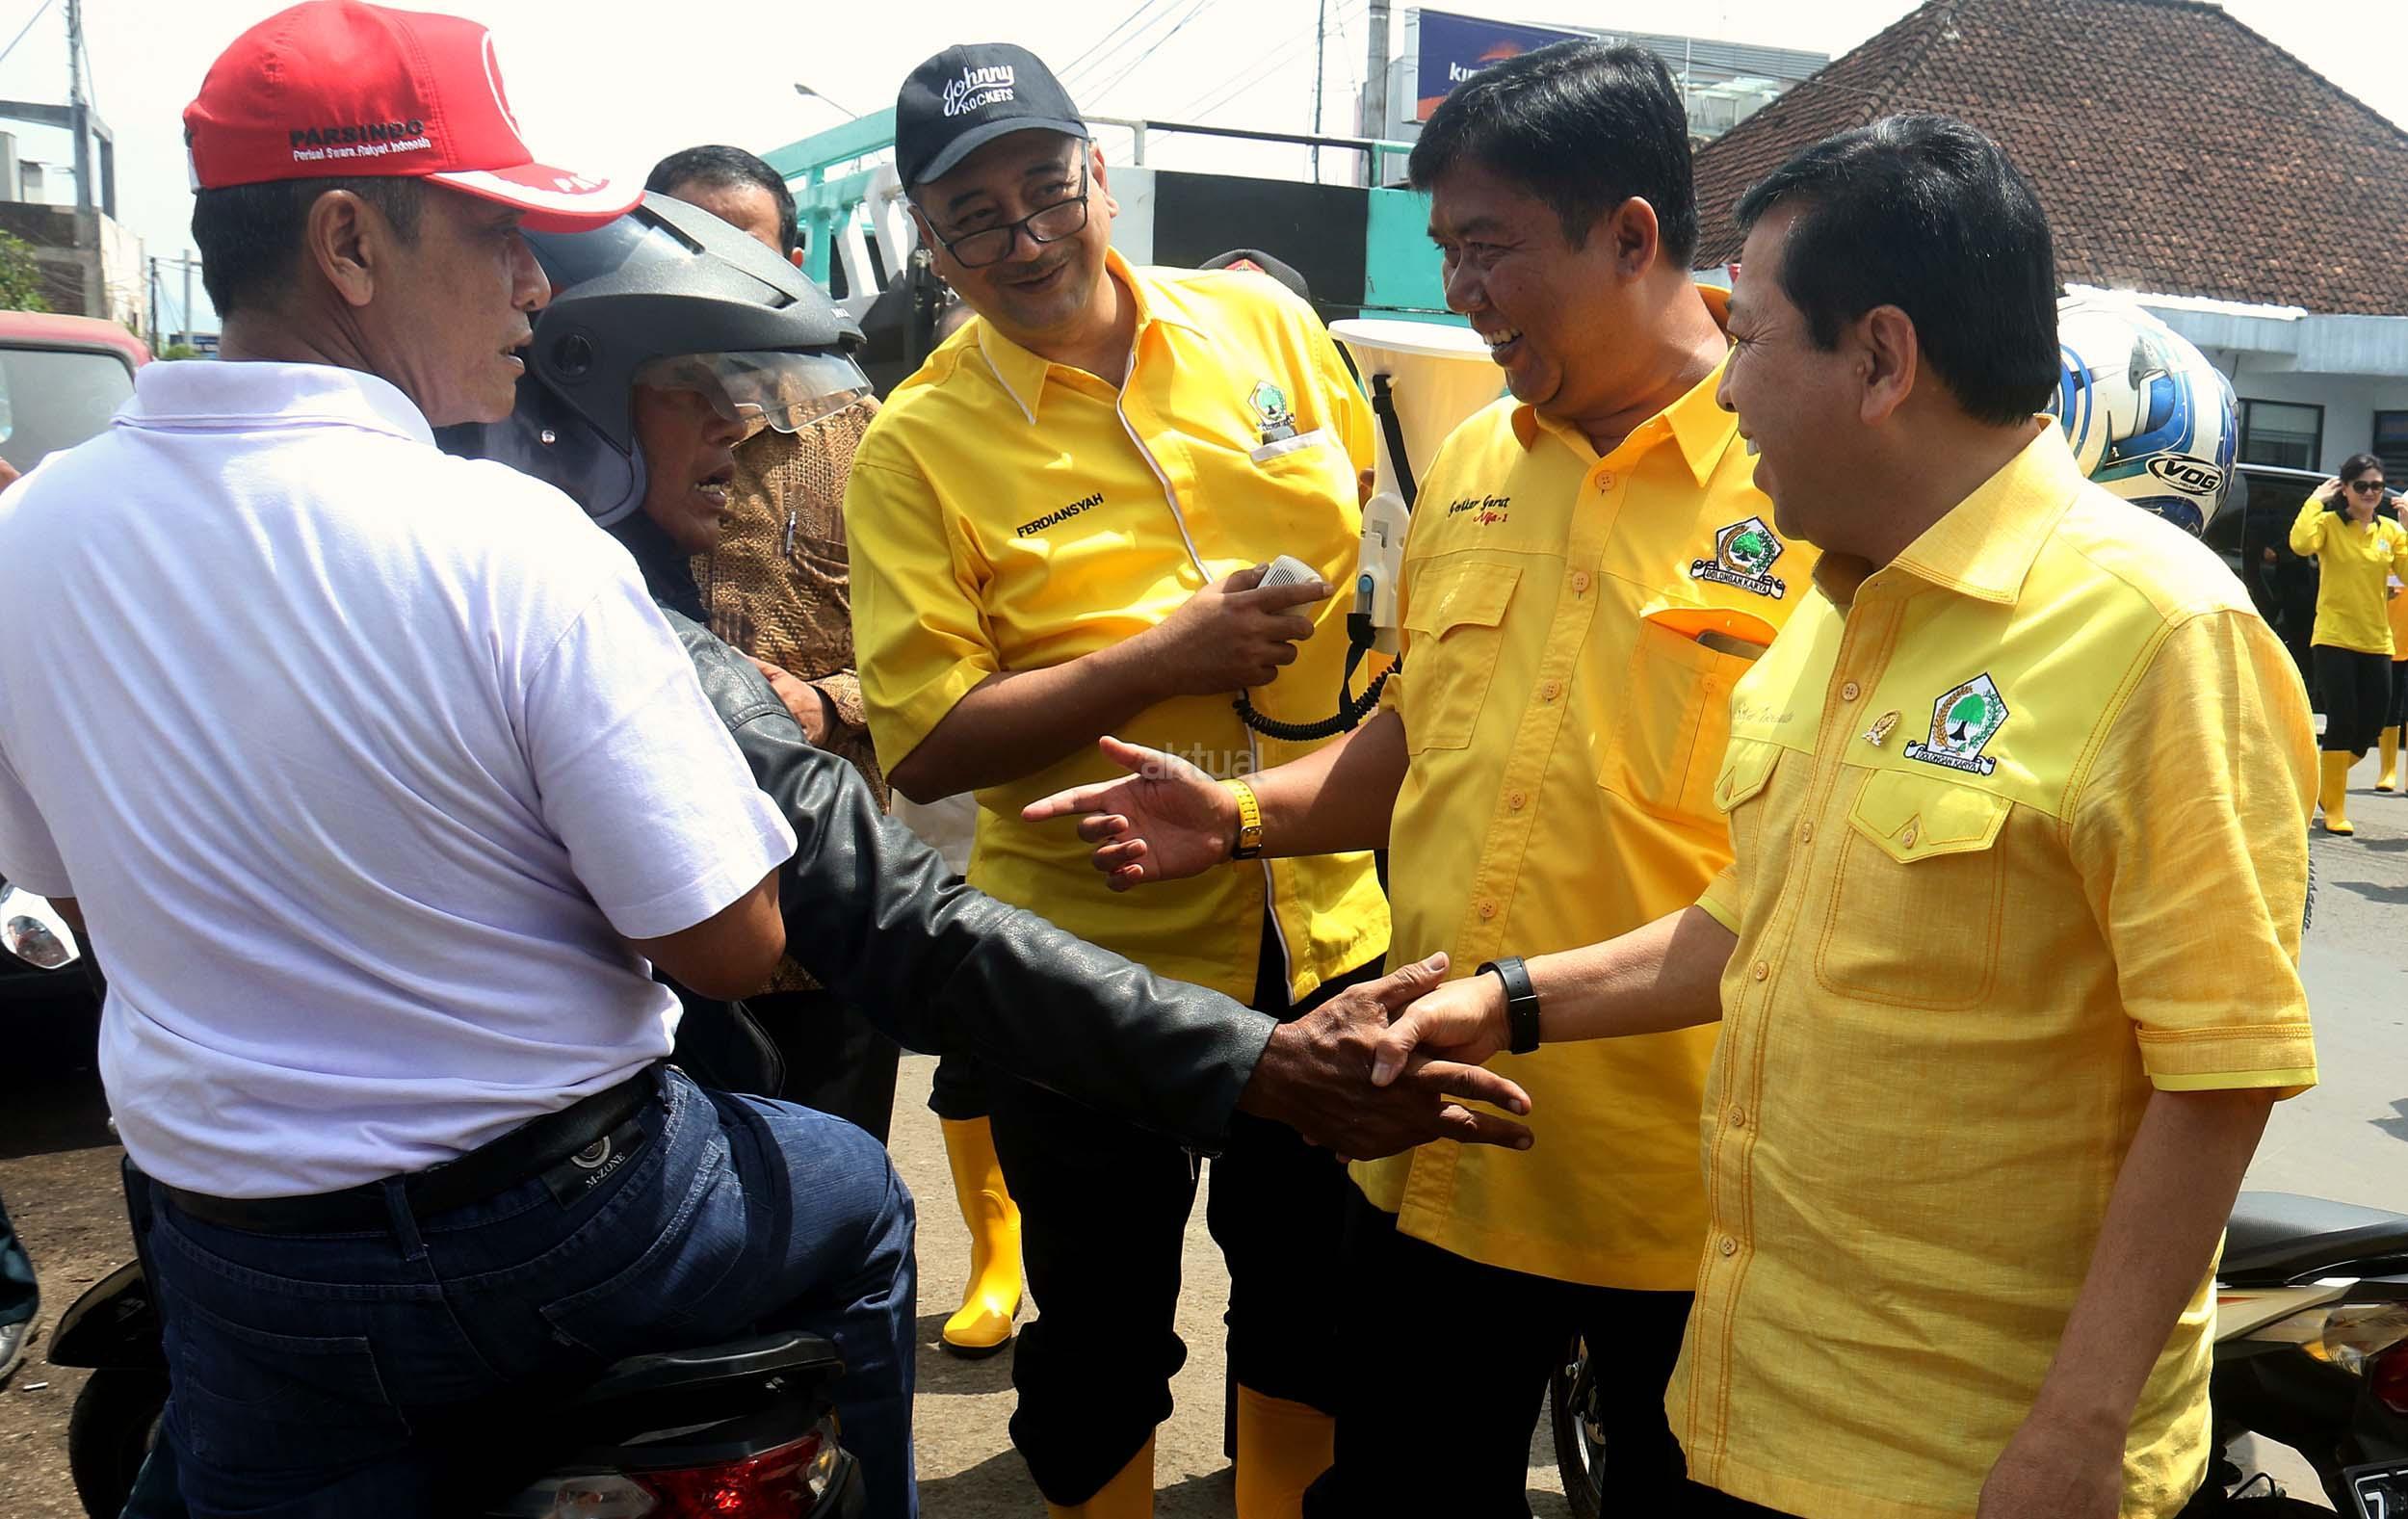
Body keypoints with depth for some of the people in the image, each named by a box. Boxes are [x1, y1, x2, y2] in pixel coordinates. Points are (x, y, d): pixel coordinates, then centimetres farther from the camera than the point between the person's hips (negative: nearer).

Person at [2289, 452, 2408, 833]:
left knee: (2372, 724, 8)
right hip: (2334, 639, -5)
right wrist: (2315, 501, -14)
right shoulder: (2329, 522, -4)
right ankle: (2334, 809, 2)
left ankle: (2327, 780, 33)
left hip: (2376, 643, 5)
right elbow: (2301, 544, -25)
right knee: (2342, 721, -9)